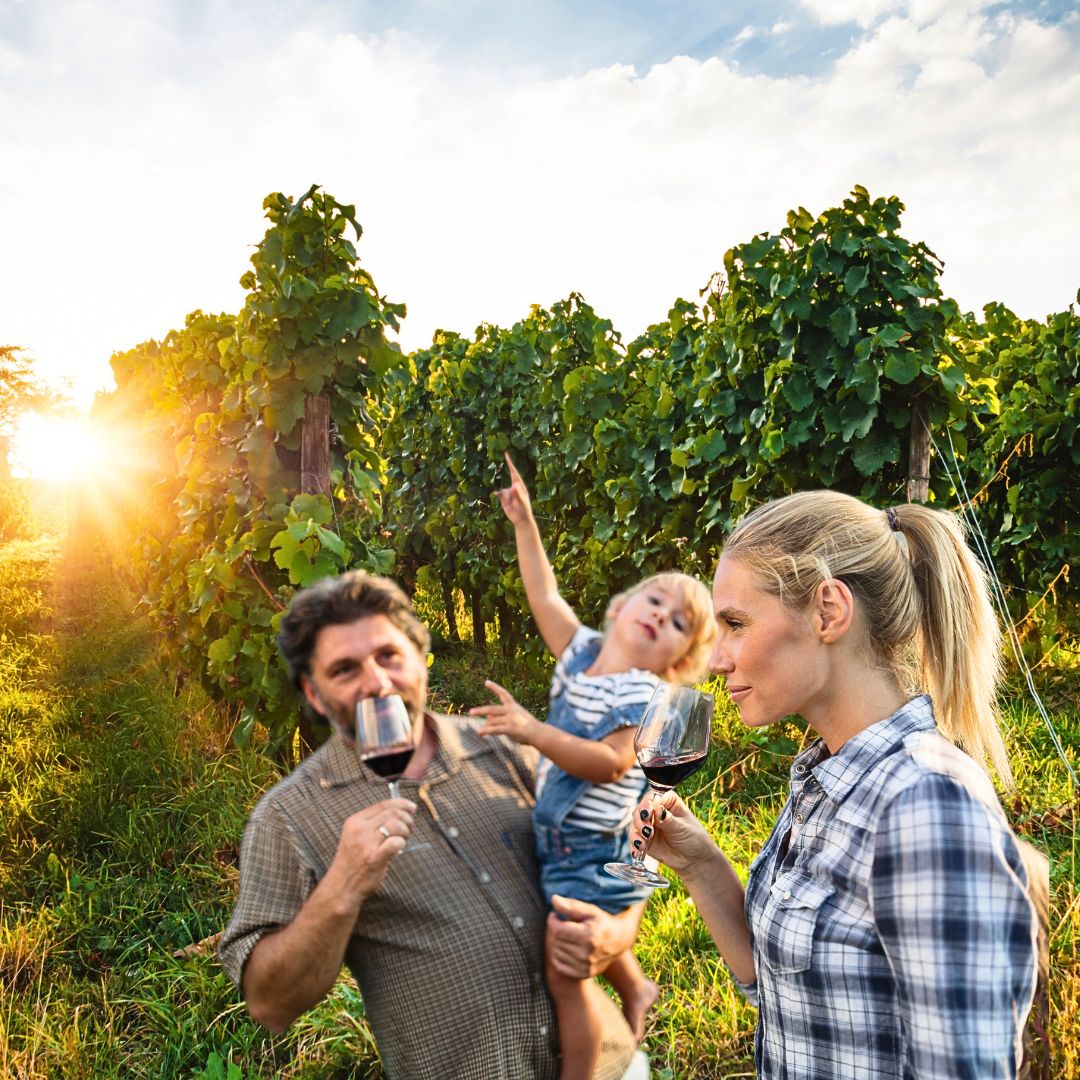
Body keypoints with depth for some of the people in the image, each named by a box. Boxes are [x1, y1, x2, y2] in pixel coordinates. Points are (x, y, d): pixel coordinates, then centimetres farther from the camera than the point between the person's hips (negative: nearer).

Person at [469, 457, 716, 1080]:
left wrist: (534, 732, -37)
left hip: (596, 857, -9)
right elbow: (546, 595, 11)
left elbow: (608, 763, -29)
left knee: (564, 976, -3)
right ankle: (637, 991, 58)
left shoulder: (643, 696, -18)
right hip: (557, 843, 9)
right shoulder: (583, 651, 3)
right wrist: (525, 525, 7)